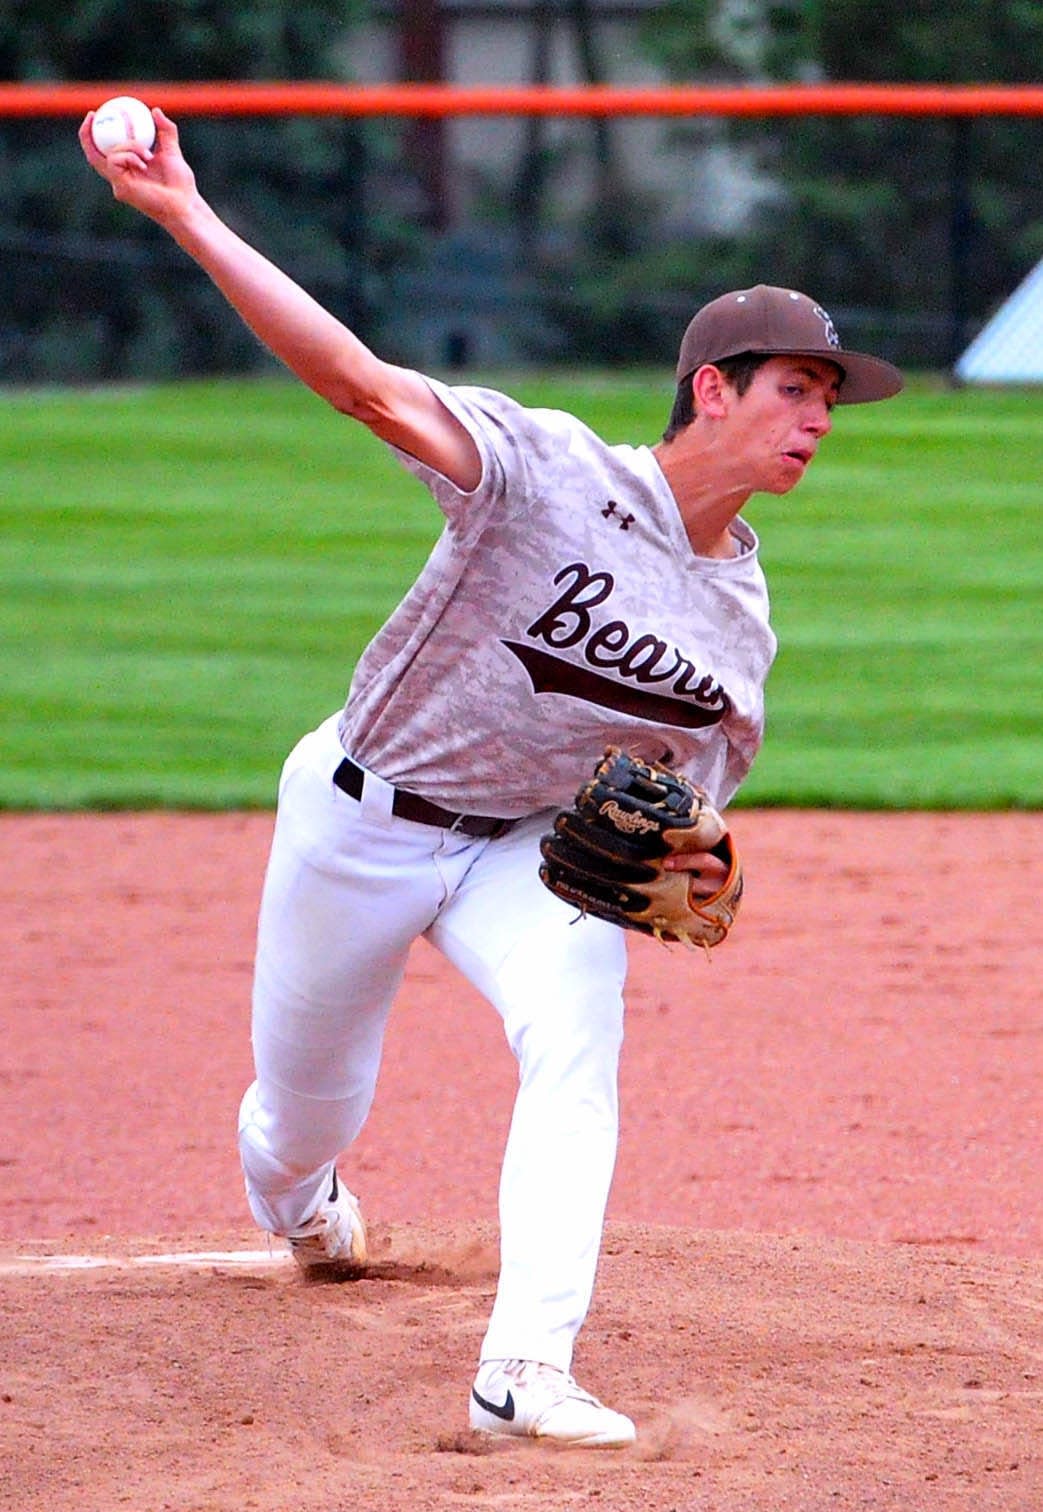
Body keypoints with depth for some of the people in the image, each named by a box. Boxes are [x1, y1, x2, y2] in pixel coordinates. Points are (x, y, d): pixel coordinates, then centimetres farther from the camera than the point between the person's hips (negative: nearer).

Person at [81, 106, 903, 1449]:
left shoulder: (742, 619, -3)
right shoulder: (550, 470, -22)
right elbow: (364, 383, -33)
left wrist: (686, 875, -17)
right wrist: (187, 222, -44)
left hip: (533, 847, 3)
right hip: (362, 820, -3)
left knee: (576, 1029, -27)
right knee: (308, 1110, 10)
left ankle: (525, 1370, -31)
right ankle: (297, 1201, 51)